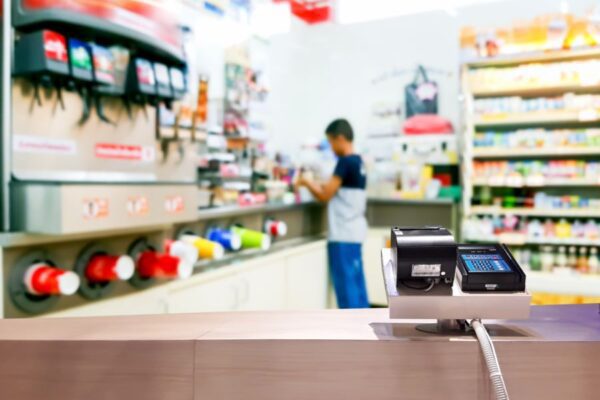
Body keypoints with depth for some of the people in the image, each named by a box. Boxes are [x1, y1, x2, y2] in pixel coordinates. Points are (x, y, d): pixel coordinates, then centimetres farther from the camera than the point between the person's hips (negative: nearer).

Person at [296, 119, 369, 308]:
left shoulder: (345, 162, -15)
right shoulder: (358, 162, 13)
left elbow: (325, 195, -13)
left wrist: (306, 182, 2)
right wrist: (314, 185, 14)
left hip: (343, 235, -9)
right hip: (353, 232, 9)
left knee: (346, 284, -2)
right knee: (356, 282, 14)